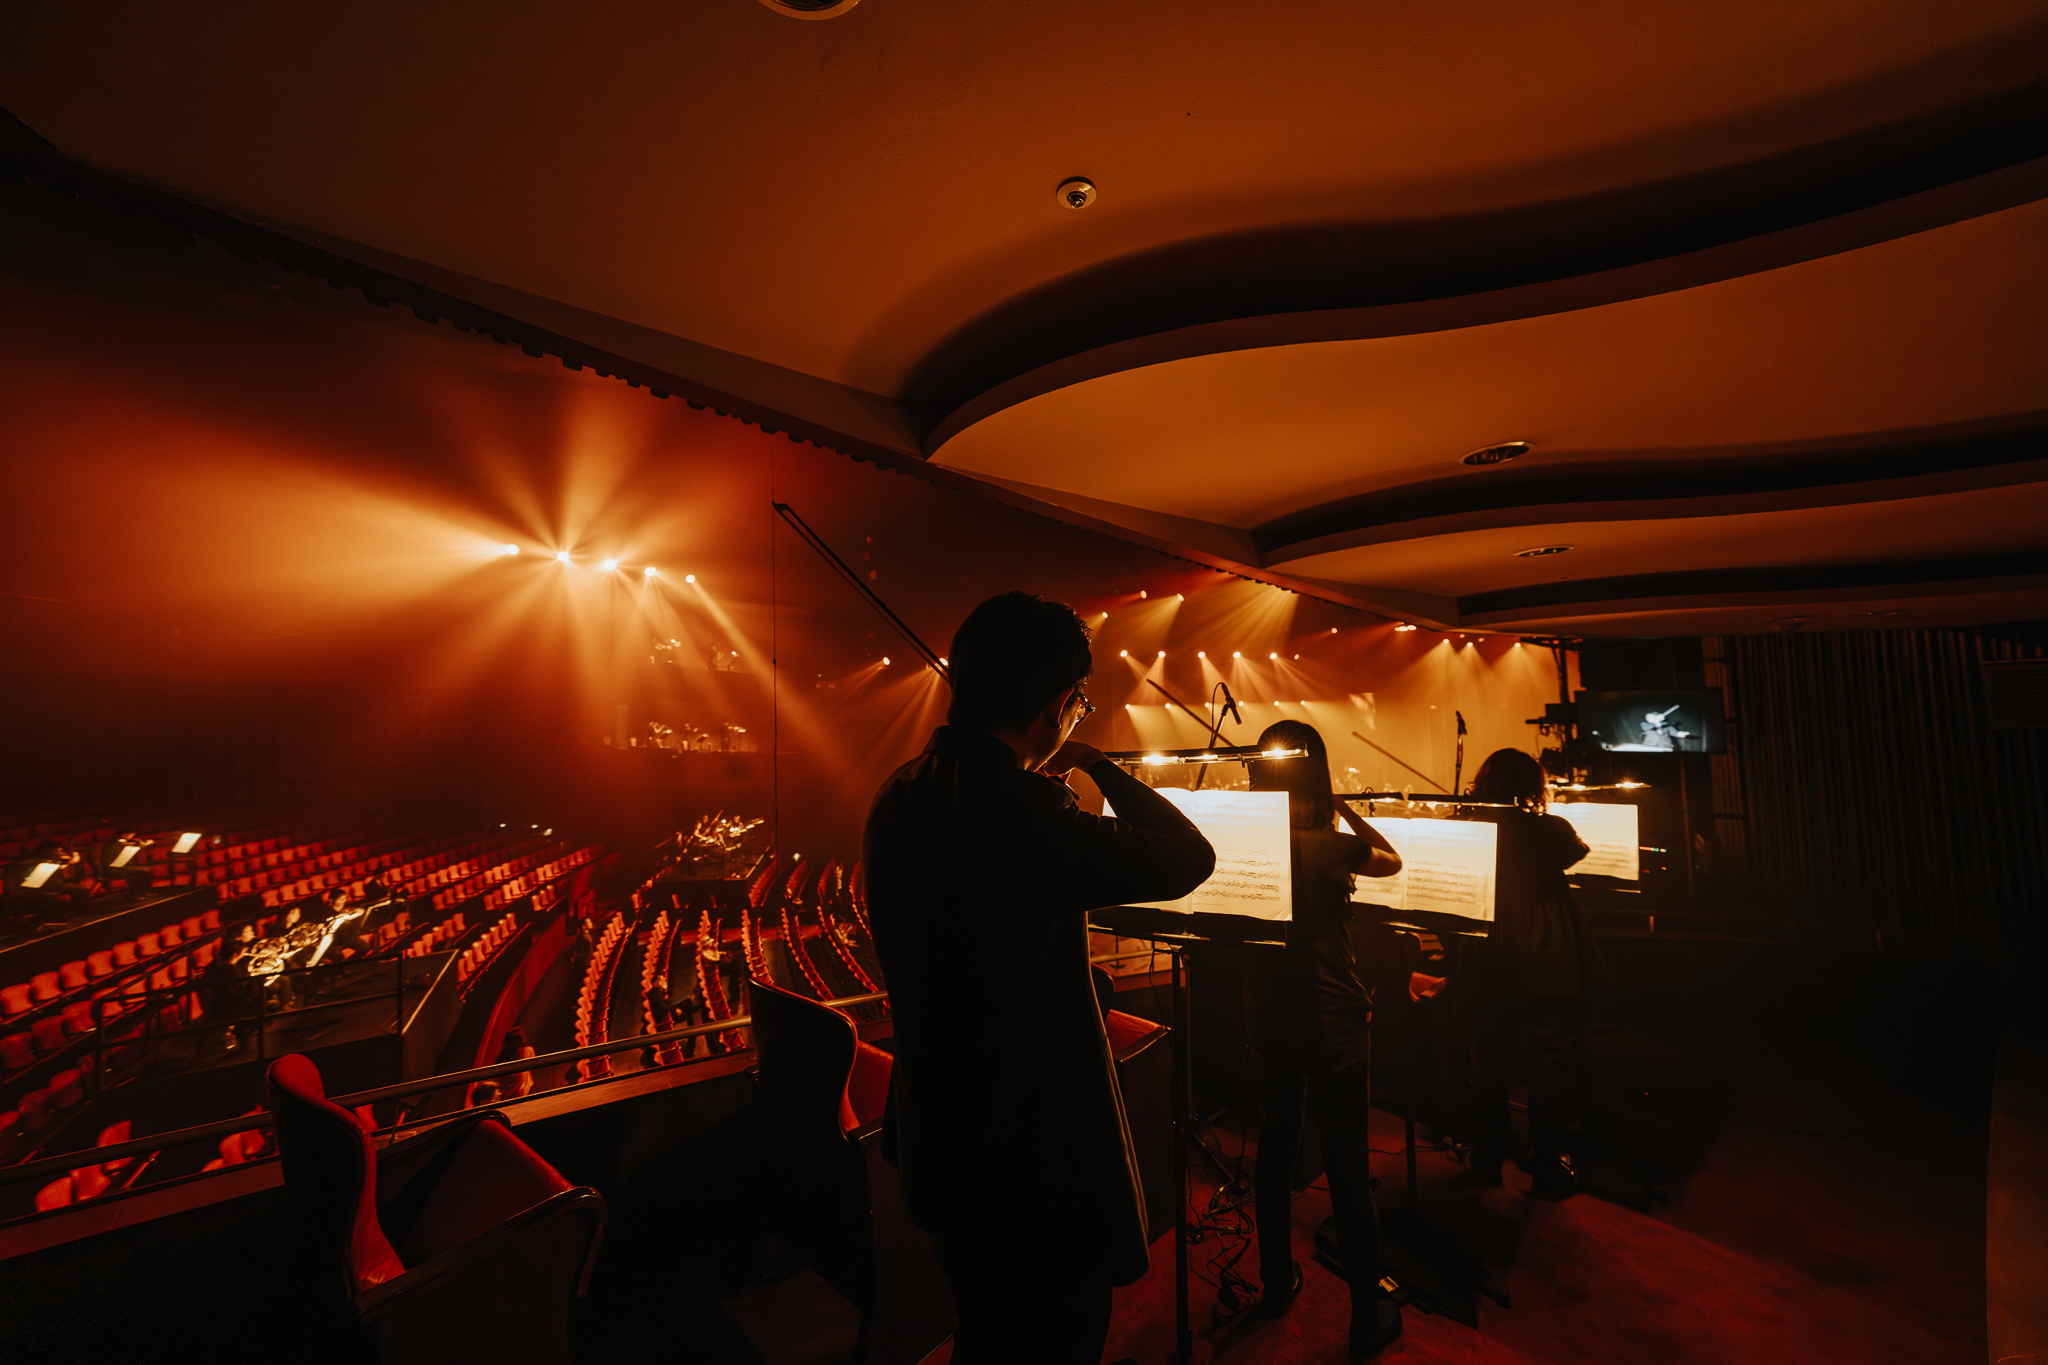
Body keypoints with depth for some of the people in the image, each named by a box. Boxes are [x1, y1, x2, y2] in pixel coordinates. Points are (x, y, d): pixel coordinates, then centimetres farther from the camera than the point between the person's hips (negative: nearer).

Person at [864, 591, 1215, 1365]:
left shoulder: (897, 797, -4)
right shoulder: (1021, 809, -31)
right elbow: (1189, 857, -20)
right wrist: (1096, 765, -8)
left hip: (938, 1139, 8)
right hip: (1035, 1149, -8)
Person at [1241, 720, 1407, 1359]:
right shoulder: (1325, 846, -21)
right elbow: (1392, 861, -3)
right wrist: (1345, 809, 4)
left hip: (1267, 1015, 5)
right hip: (1332, 1020, -5)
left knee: (1275, 1149, 21)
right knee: (1347, 1168, 10)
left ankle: (1276, 1284, 39)